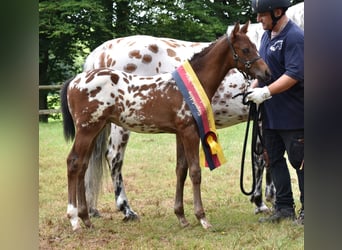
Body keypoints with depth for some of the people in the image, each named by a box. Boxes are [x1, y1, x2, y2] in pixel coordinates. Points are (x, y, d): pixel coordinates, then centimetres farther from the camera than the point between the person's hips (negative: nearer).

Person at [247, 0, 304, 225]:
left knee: (299, 161, 0)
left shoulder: (294, 37, -17)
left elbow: (294, 75, -25)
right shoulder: (267, 35, 11)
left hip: (292, 115, -9)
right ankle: (284, 207, 22)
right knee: (274, 160, 13)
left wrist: (266, 92, -26)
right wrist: (253, 88, 4)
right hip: (271, 114, 9)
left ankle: (307, 209, 10)